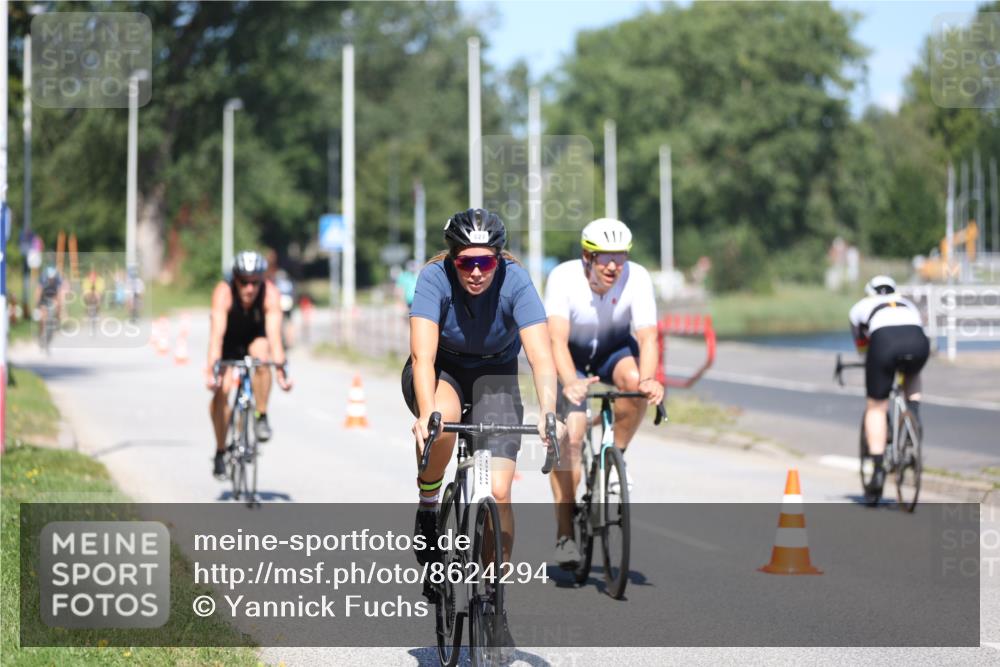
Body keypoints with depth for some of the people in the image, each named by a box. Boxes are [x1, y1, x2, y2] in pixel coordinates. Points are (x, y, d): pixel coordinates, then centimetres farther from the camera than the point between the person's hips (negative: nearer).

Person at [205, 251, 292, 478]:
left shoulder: (270, 293, -31)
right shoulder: (224, 292, -33)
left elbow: (274, 334, -38)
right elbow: (217, 334, -41)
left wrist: (281, 371, -47)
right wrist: (211, 370, -50)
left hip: (255, 338, 0)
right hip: (230, 342, 0)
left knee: (261, 355, -34)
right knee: (221, 389, -18)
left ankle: (261, 417, -17)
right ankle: (220, 452, -3)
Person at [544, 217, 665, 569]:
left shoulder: (637, 278, -26)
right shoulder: (563, 277, -30)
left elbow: (647, 336, -33)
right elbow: (557, 339, -39)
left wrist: (649, 378, -52)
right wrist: (570, 383, -56)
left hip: (614, 348, 1)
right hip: (572, 354, -1)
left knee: (635, 380, -34)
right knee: (570, 437, -16)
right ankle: (564, 533, -7)